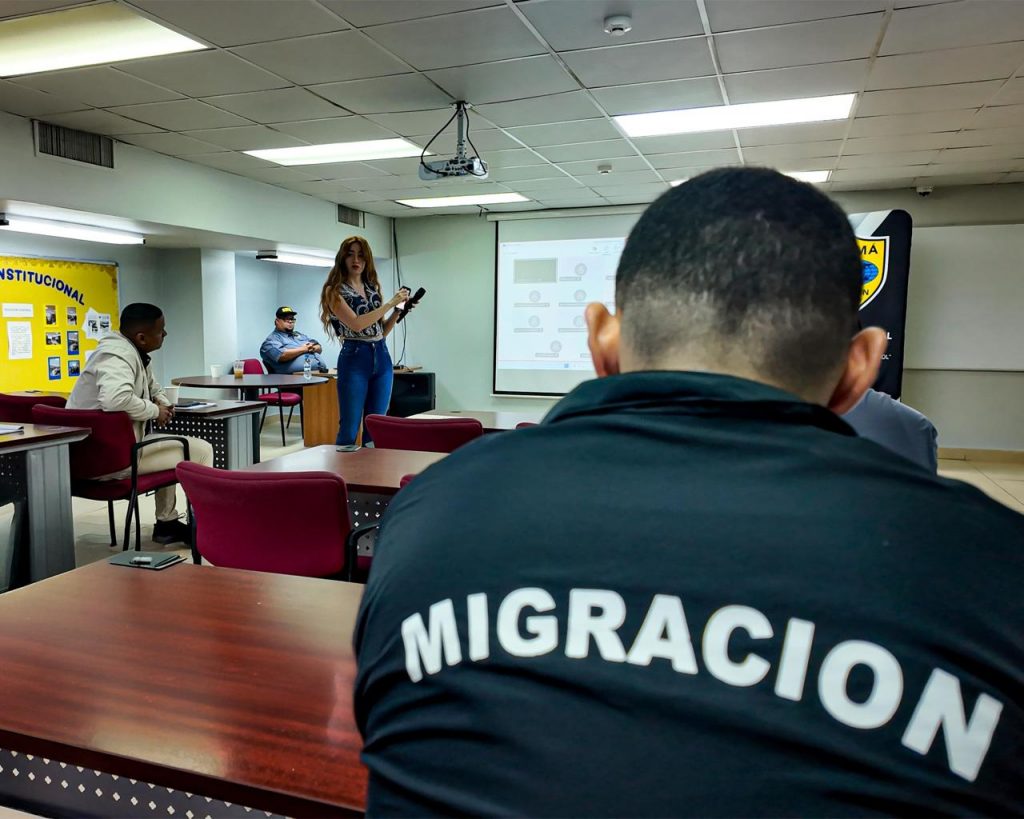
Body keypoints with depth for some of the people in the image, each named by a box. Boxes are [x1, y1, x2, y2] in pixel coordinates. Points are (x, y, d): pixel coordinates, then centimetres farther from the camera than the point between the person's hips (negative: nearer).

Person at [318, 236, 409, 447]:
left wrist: (398, 310, 1)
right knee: (349, 431, -3)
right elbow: (356, 324, -16)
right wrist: (390, 303, -13)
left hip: (382, 358, 5)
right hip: (354, 359, -5)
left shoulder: (373, 288, 14)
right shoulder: (334, 290, -2)